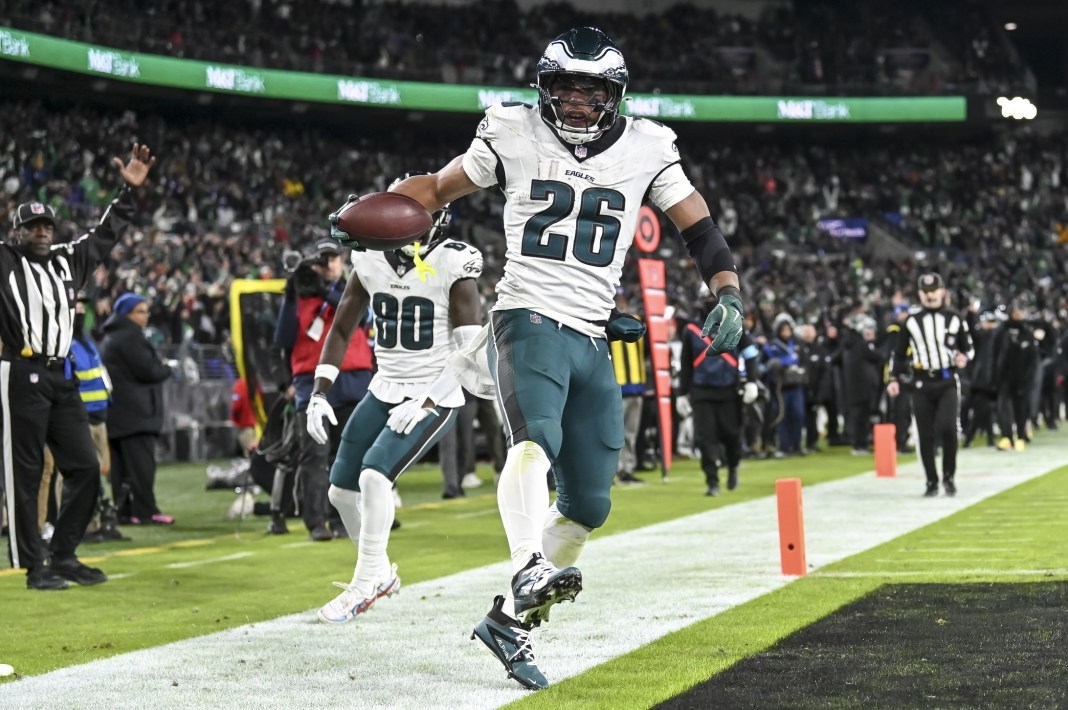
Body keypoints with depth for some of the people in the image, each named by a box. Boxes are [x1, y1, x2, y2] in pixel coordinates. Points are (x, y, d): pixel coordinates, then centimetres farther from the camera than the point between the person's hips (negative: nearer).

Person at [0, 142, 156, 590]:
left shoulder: (67, 260, 17)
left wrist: (129, 191, 19)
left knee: (84, 467, 6)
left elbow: (105, 235, 26)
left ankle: (63, 556, 18)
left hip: (62, 377, 6)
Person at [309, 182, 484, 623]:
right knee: (342, 490, 6)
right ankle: (381, 573, 27)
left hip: (434, 398, -6)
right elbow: (341, 330, 9)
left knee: (374, 475, -22)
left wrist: (424, 403, -27)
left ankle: (366, 584, -8)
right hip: (385, 390, 6)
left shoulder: (452, 267, -17)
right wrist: (319, 394, -1)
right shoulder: (371, 260, -2)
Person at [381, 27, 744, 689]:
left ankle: (509, 619, 16)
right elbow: (437, 190, 14)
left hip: (592, 342, 4)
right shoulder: (514, 137, 3)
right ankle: (529, 571, -53)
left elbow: (700, 228, 11)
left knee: (588, 505, 4)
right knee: (535, 442, -33)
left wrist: (729, 293, -5)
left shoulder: (644, 150, 7)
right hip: (528, 319, -4)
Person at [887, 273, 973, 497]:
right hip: (922, 384, 1)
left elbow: (968, 347, 15)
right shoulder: (911, 322, 7)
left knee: (947, 427, -19)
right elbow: (899, 353, 12)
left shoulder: (954, 320, 6)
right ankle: (931, 482, 12)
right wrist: (894, 379, 2)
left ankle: (948, 476, -1)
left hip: (948, 382, -1)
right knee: (926, 436, 0)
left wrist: (964, 357, -8)